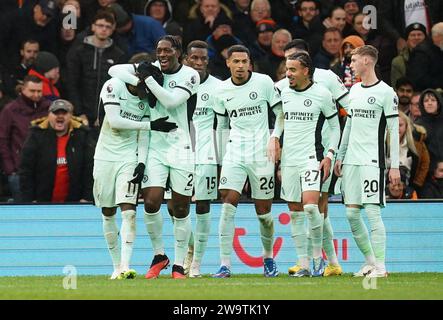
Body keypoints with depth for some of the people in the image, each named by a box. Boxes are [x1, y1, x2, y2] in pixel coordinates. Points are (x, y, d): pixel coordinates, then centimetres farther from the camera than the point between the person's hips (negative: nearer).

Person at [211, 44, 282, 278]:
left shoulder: (264, 82, -3)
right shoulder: (221, 91, 6)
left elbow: (281, 113, 5)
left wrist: (275, 138, -8)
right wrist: (219, 158, 14)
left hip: (261, 153, -2)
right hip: (234, 152, 2)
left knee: (263, 210, 4)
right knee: (228, 204, -13)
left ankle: (268, 257, 29)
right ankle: (225, 264, -14)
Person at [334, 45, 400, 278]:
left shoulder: (386, 92, -6)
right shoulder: (354, 90, 15)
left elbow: (394, 131, -7)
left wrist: (394, 166, -10)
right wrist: (340, 157, 18)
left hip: (372, 160, -7)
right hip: (351, 160, 7)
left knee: (373, 211, -11)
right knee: (351, 213, 5)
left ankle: (380, 267, -7)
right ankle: (370, 261, 16)